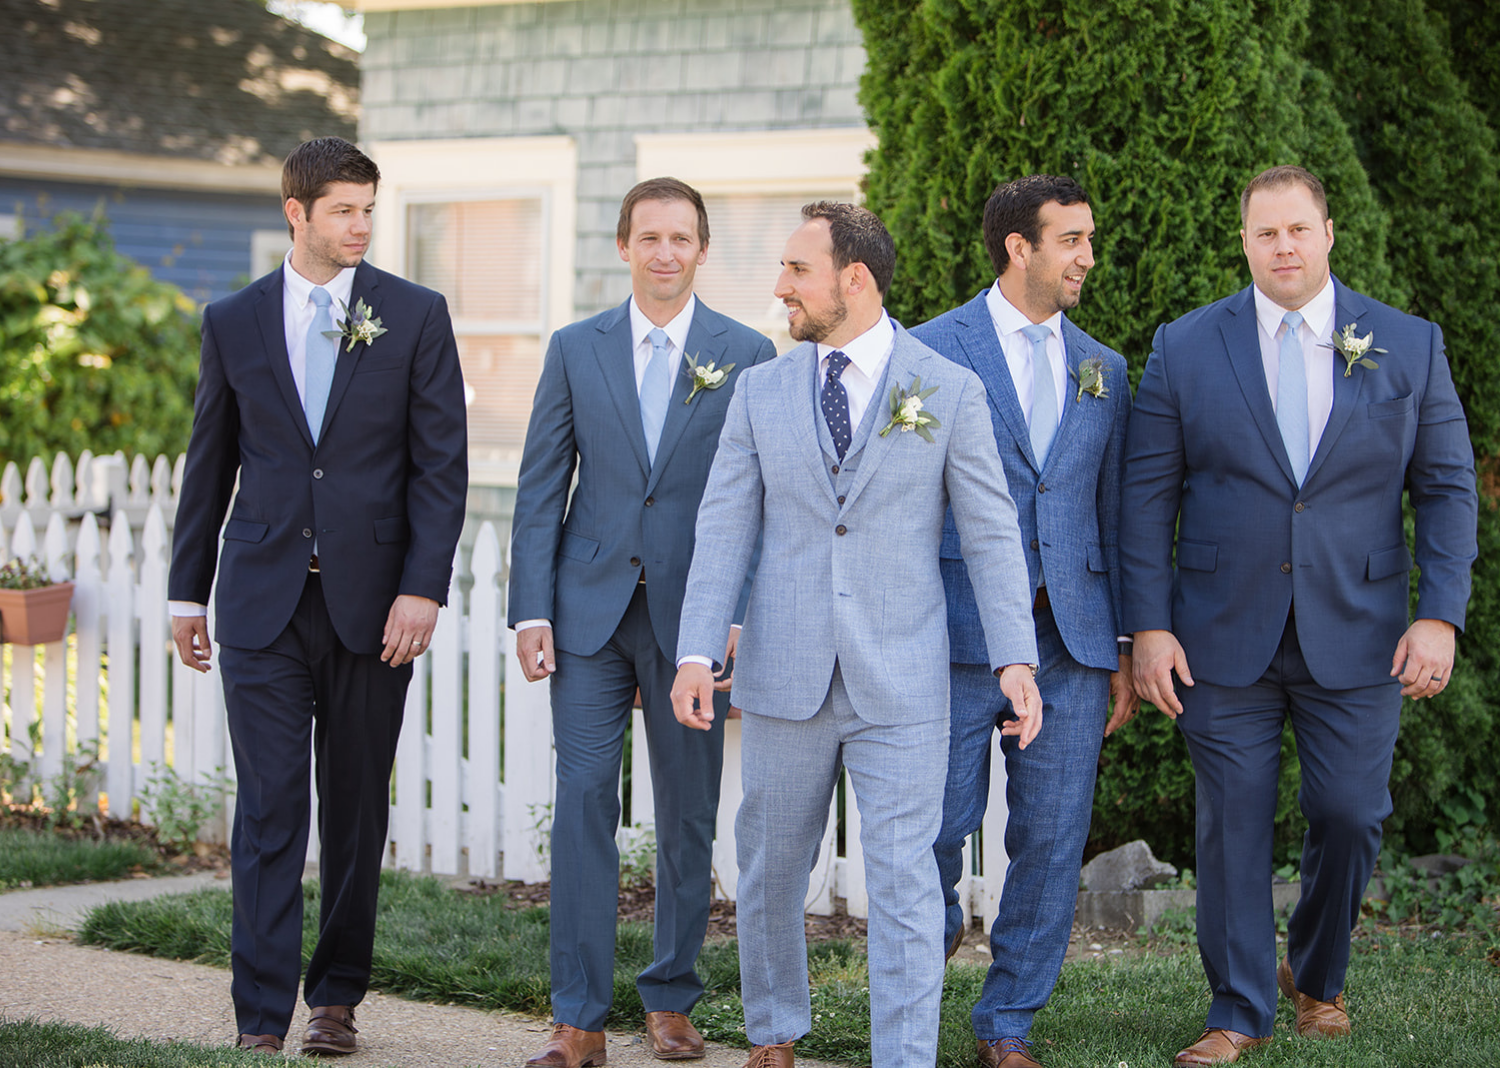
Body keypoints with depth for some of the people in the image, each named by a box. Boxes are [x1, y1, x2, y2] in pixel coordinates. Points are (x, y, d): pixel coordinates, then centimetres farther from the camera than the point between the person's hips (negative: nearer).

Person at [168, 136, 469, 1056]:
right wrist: (188, 593, 12)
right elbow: (210, 463, 12)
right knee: (269, 808, -4)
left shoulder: (416, 316, 2)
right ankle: (262, 1020, -4)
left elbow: (442, 463, -1)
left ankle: (338, 998, 22)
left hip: (370, 601, 0)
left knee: (356, 808, 8)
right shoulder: (234, 321, 6)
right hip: (263, 601, 0)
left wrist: (423, 588, -10)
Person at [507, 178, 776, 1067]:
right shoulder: (576, 350, 6)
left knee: (689, 815, 6)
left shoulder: (748, 356, 2)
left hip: (694, 616, 0)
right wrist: (531, 609, -3)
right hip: (591, 610, 1)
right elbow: (541, 487, 5)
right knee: (584, 801, -5)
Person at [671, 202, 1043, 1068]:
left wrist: (1017, 659, -10)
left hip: (901, 681, -3)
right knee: (772, 868, 13)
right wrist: (697, 652, -7)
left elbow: (992, 533, -1)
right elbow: (725, 531, 4)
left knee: (904, 882, -5)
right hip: (786, 673, 3)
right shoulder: (761, 392, 6)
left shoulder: (951, 391, 0)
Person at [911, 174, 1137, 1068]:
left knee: (1053, 837, 3)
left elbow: (1113, 513, 15)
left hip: (1072, 637, 4)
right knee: (939, 823, -4)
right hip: (961, 632, -4)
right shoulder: (932, 351, 1)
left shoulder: (1103, 370, 14)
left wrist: (1123, 647, 10)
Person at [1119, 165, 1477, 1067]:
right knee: (1232, 824, 2)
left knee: (1350, 816, 3)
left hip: (1355, 638, 1)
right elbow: (1148, 496, 1)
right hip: (1225, 636, 0)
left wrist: (1441, 615, -6)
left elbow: (1448, 486, 4)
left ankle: (1317, 975, 30)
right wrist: (1149, 625, -5)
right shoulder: (1187, 349, 0)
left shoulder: (1409, 346, 2)